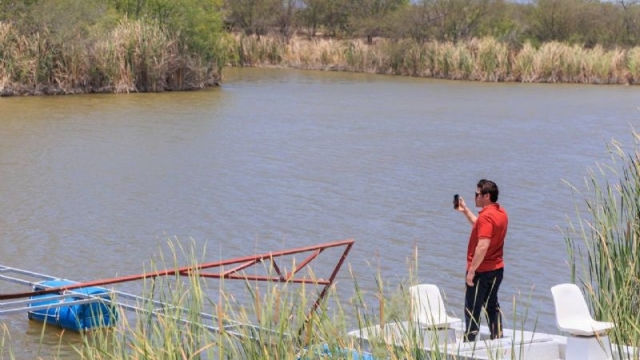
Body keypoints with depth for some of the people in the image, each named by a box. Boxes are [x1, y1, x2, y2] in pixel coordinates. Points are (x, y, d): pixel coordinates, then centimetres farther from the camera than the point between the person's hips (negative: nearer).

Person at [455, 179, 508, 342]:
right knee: (492, 306, 17)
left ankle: (469, 342, 1)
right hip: (497, 269, 9)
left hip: (481, 271, -9)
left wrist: (472, 270, -24)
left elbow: (483, 246, -29)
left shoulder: (486, 216, -22)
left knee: (472, 309, -1)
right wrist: (465, 211, 24)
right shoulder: (501, 213, 8)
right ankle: (497, 339, 20)